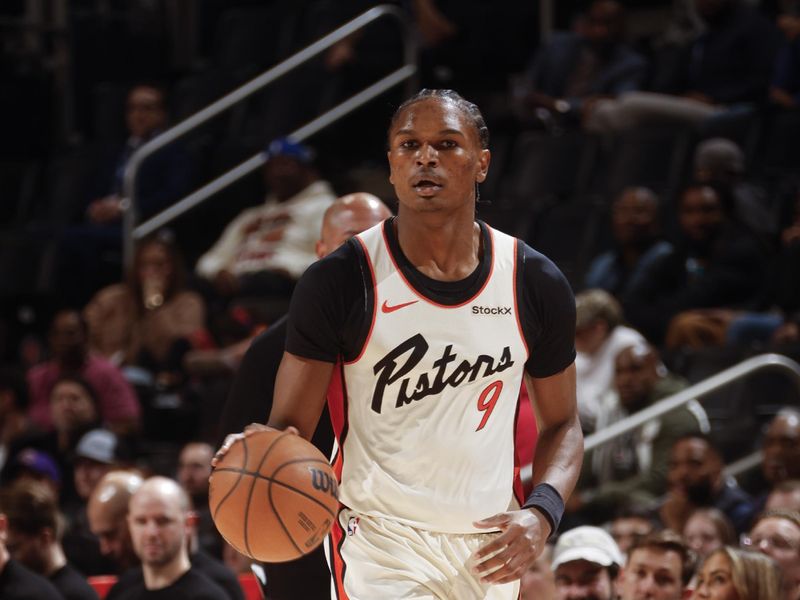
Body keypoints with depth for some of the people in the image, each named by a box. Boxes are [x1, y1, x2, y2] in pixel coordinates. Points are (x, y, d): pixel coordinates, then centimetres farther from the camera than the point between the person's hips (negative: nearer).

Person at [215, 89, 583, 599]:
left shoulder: (536, 284, 1)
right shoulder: (338, 281, -8)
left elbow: (562, 425, 11)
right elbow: (291, 425, -6)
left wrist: (541, 514, -8)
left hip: (488, 546, 4)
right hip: (382, 538, -4)